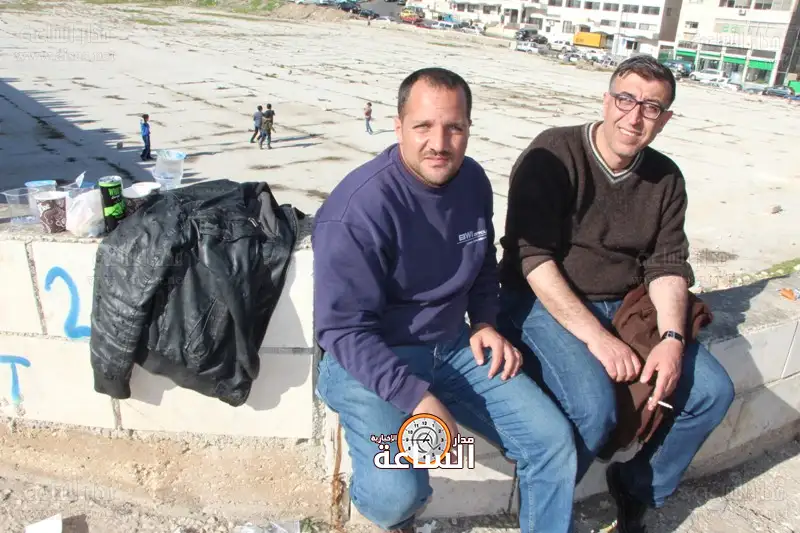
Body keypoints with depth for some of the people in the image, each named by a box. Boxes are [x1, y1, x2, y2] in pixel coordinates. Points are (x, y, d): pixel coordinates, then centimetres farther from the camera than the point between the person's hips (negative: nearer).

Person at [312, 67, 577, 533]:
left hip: (455, 348, 6)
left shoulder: (473, 180, 0)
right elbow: (345, 330, -21)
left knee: (552, 439, -3)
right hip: (370, 360, -6)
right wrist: (416, 397, -26)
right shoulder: (358, 207, -23)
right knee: (398, 492, -27)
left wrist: (485, 322, 2)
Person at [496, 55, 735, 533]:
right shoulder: (555, 154, -14)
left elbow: (668, 265, 3)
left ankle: (638, 489, 19)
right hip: (545, 302, -6)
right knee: (595, 407, -29)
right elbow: (532, 258, -20)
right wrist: (597, 337, -25)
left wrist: (672, 339, -16)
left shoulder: (666, 179, 6)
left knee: (713, 391, -4)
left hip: (626, 306, 7)